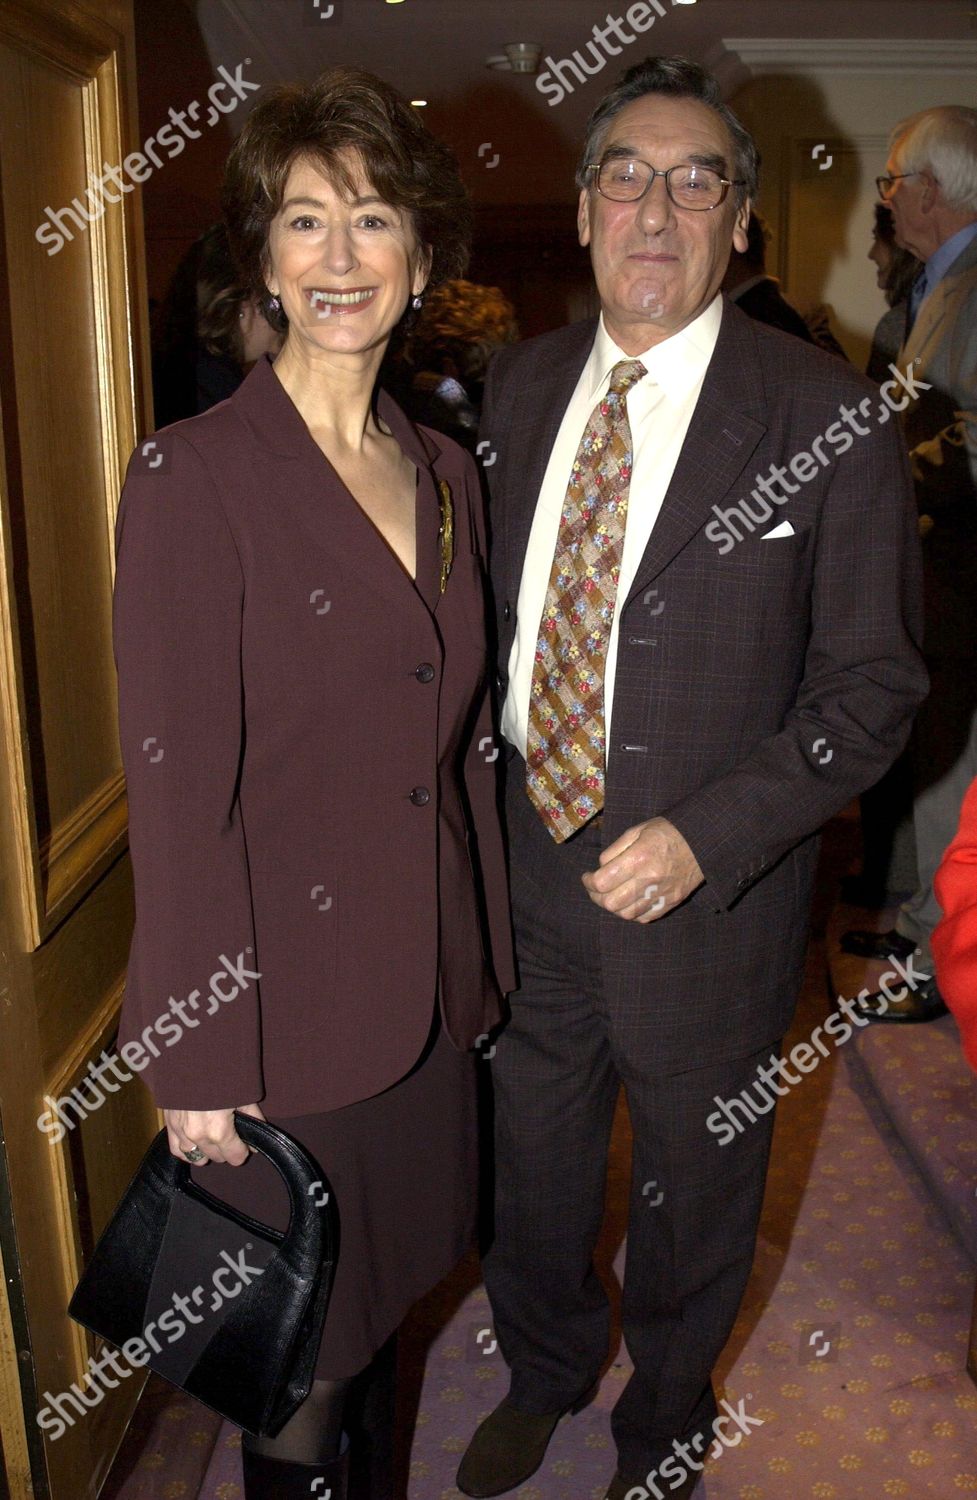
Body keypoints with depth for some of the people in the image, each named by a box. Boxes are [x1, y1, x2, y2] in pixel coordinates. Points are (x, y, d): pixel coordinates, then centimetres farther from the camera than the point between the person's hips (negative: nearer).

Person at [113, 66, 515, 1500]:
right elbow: (179, 790, -16)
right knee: (302, 1347, 15)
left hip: (428, 985, 6)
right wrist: (199, 1063, -13)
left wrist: (486, 962, 11)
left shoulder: (445, 471, 5)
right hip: (286, 999, -5)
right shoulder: (191, 478, -15)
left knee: (384, 1291, 24)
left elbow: (466, 743, 9)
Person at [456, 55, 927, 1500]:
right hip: (524, 869, 4)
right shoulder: (521, 383, 2)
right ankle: (544, 1374, 55)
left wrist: (702, 837, -21)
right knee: (533, 1164, 23)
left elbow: (873, 682, -11)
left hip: (705, 893, -3)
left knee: (694, 1195, 20)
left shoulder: (827, 416, -13)